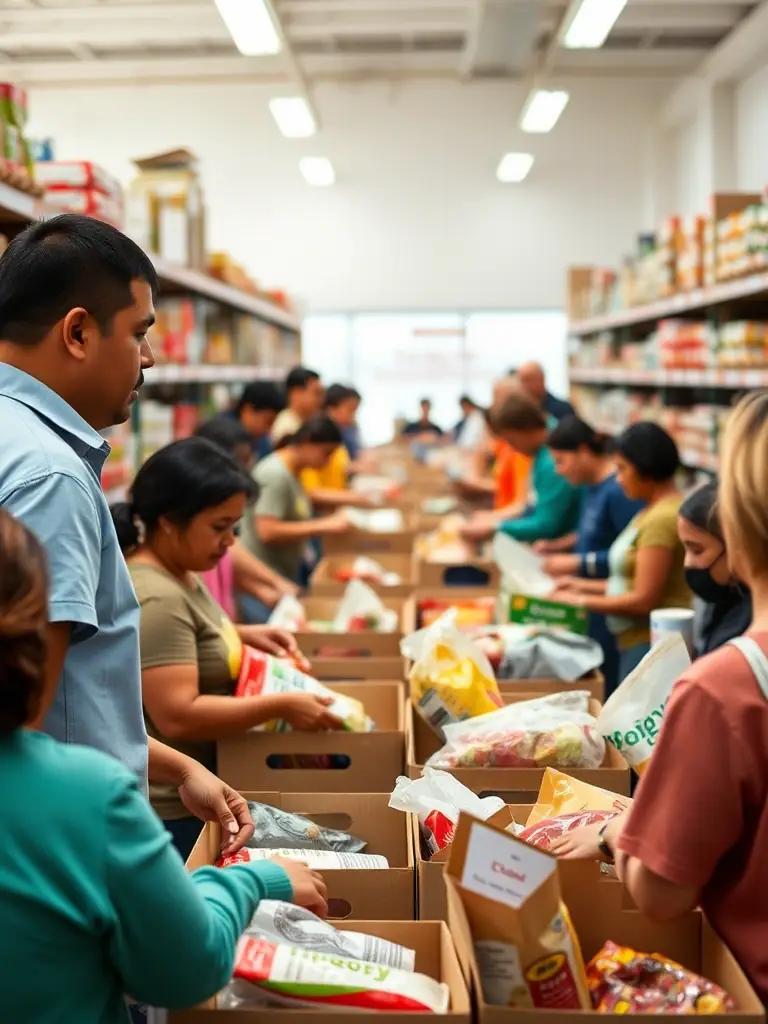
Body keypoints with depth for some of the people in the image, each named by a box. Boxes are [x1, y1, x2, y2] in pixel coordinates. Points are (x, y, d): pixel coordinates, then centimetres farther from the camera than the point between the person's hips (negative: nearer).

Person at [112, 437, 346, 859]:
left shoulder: (178, 573, 5)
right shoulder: (155, 599, -25)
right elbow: (178, 716, -30)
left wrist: (241, 634, 8)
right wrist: (282, 706, -25)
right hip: (168, 811, -10)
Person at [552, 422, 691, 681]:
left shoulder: (662, 519, -18)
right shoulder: (654, 512, 12)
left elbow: (643, 599, -19)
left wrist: (581, 601, -9)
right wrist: (584, 585, 12)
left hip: (650, 643, -10)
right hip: (635, 641, 10)